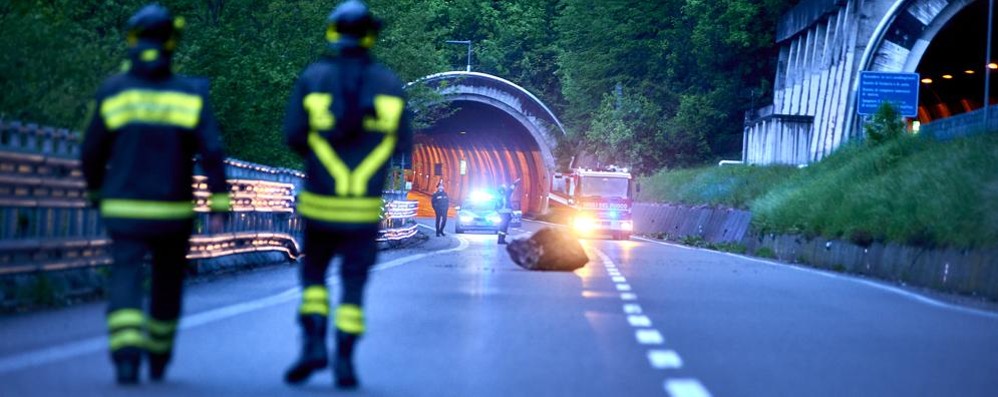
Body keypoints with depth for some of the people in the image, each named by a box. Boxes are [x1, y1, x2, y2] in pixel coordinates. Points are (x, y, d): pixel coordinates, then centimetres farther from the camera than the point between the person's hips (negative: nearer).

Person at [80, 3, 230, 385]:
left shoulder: (112, 91, -2)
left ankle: (127, 356, -27)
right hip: (174, 211, 1)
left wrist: (95, 191, 22)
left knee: (125, 284, -5)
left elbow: (92, 152, 3)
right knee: (167, 283, 19)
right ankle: (158, 359, 32)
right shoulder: (191, 93, -5)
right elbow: (212, 151, -13)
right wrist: (219, 206, -9)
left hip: (125, 211, -1)